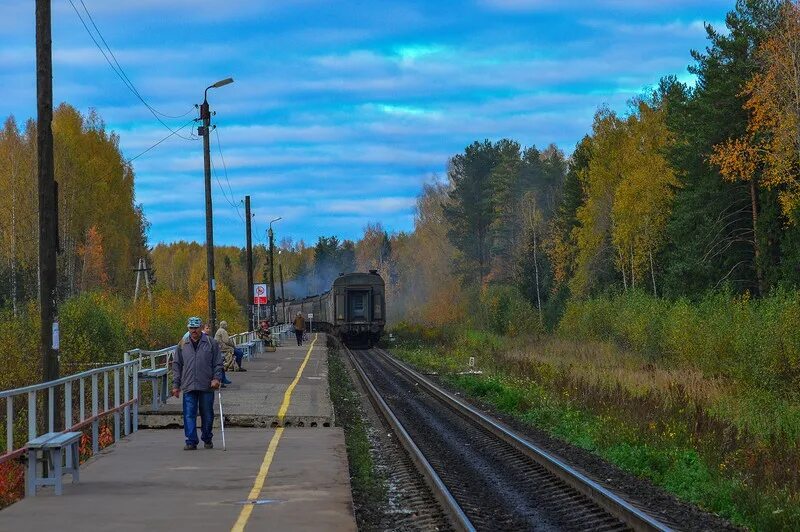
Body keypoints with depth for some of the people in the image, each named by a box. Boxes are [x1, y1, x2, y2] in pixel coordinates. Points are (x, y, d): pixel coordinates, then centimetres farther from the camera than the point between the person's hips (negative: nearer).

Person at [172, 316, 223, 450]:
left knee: (207, 415, 8)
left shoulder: (211, 343, 4)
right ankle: (191, 441, -2)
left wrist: (216, 378, -9)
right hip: (189, 387, 1)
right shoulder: (182, 345, 9)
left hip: (207, 386, -1)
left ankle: (207, 439, 23)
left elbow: (218, 363, 5)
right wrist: (176, 385, 7)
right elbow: (176, 365, 12)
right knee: (189, 415, -5)